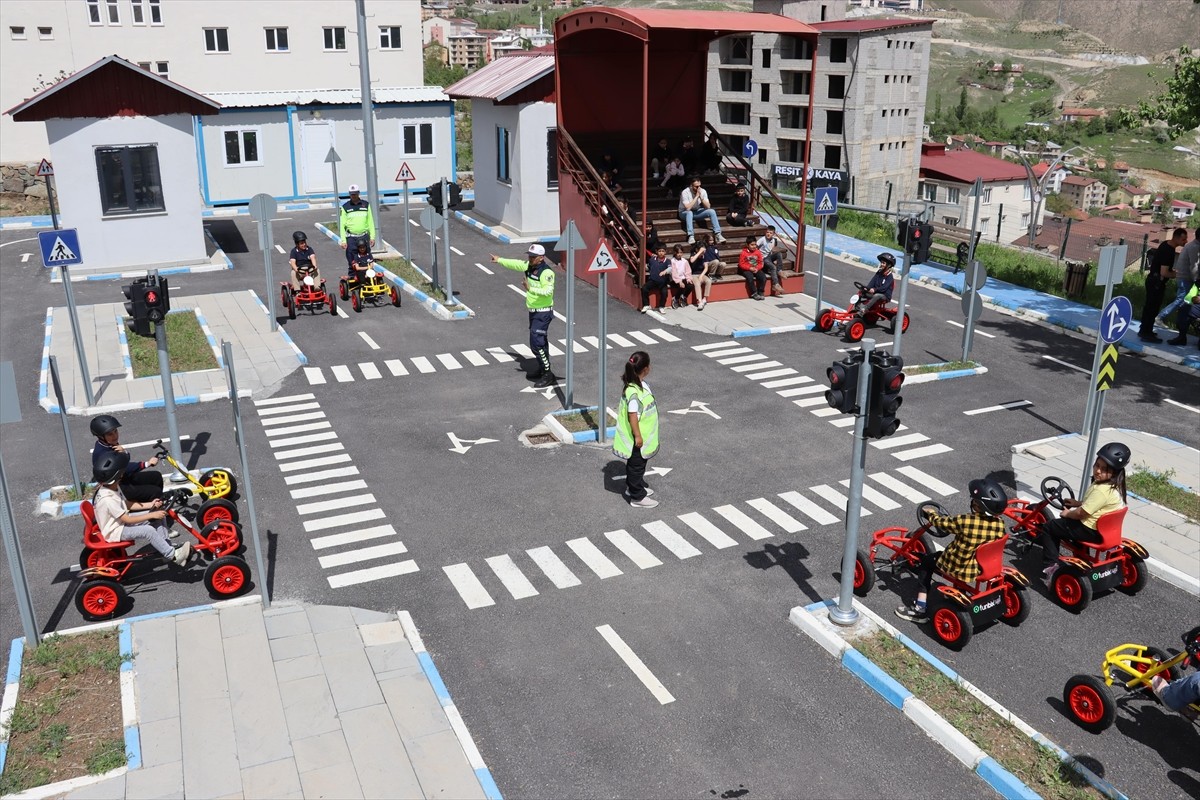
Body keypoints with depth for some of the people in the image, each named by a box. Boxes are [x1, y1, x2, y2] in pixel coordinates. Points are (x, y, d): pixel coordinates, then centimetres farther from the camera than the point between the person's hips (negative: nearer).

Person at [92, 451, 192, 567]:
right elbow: (128, 520, -28)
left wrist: (149, 505, -2)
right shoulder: (107, 499, -32)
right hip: (115, 531, -9)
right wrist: (152, 515, -24)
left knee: (158, 514, 0)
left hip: (122, 520, 10)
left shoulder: (112, 487, -3)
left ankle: (166, 548, 4)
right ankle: (173, 555, -16)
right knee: (148, 530, -29)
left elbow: (126, 504, 8)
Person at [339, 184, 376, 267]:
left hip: (364, 237, 1)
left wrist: (372, 237, 3)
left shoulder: (366, 205, 8)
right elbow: (342, 225, 3)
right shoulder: (345, 207, 4)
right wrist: (343, 240, -5)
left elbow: (370, 222, 10)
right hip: (351, 238, -1)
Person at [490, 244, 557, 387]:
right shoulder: (529, 266, 3)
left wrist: (531, 289, -45)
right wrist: (499, 260, 33)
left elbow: (548, 291, -35)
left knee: (536, 343, -13)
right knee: (540, 341, 20)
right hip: (533, 311, 9)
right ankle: (542, 369, 35)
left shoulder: (546, 272, -22)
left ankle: (548, 376, -7)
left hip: (543, 312, -9)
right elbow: (515, 263, 21)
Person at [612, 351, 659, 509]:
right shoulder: (633, 392, -31)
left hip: (643, 436, 9)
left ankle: (632, 487, 43)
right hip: (637, 438, -9)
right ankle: (638, 497, 19)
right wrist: (637, 436, -23)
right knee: (636, 465, 6)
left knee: (637, 463, 25)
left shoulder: (642, 384, 1)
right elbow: (632, 415, -28)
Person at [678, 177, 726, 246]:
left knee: (712, 211, -17)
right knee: (689, 212, -40)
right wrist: (696, 197, -29)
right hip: (685, 213, -5)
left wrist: (701, 197, -26)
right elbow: (688, 208, -33)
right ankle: (691, 236, -47)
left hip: (697, 212, 5)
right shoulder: (685, 192, -22)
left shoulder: (703, 191, -8)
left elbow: (708, 206, -13)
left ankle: (718, 235, -23)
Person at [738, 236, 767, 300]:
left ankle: (760, 292, -10)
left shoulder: (758, 252, 4)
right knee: (750, 277, -34)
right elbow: (741, 264, -9)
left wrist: (757, 268, -14)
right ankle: (754, 293, -21)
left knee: (763, 277, -22)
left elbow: (760, 263, 7)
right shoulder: (743, 253, -7)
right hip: (746, 270, -3)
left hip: (756, 269, 4)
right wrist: (750, 268, -19)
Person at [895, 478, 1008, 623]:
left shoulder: (964, 521, -28)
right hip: (983, 568, 5)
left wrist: (931, 515, 12)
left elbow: (942, 523, -10)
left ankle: (921, 609, 18)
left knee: (926, 562, 20)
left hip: (957, 569, -5)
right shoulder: (1000, 524, -14)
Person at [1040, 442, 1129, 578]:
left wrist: (1067, 513, -7)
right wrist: (1078, 503, 11)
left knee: (1048, 527, 2)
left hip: (1092, 532, -10)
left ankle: (1050, 565, 3)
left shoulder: (1101, 490, -30)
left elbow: (1082, 513, -25)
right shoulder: (1115, 485, 1)